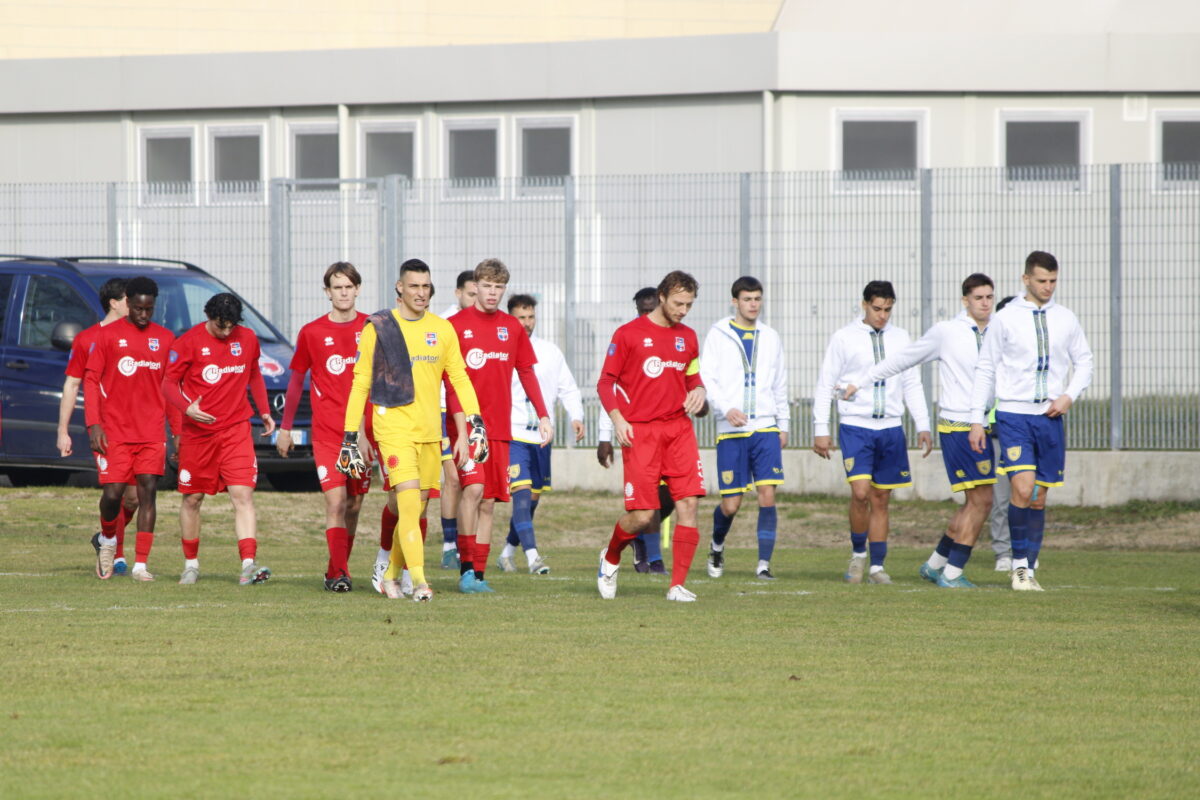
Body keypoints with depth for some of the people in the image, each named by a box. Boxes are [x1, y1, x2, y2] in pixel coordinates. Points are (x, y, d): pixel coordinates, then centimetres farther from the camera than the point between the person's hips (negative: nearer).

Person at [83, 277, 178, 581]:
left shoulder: (165, 339, 11)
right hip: (115, 430, -2)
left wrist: (177, 430, 12)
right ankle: (108, 539, 24)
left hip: (152, 432, 2)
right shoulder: (107, 336, 1)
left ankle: (141, 564, -5)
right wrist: (93, 424, -9)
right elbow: (90, 379, 0)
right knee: (113, 492, -8)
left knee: (148, 491, -6)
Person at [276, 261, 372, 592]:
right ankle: (339, 574, -15)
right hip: (327, 432, -2)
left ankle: (337, 570, 18)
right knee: (335, 502, -13)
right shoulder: (312, 332, 3)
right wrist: (285, 428, 14)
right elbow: (297, 380, 13)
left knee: (354, 505, 6)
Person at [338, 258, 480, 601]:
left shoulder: (442, 329, 10)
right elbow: (360, 383, 4)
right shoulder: (378, 328, 1)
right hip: (393, 427, -4)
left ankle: (391, 575, 24)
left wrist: (474, 423, 0)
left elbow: (459, 379, 14)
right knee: (408, 500, -17)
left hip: (430, 431, 4)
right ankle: (418, 580, -22)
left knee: (417, 508, 8)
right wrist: (350, 437, 2)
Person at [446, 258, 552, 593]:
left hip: (498, 425, 4)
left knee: (488, 502, 5)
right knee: (473, 488, -20)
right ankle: (467, 568, -17)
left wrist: (543, 415, 13)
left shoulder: (512, 327, 12)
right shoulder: (456, 324, -1)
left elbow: (527, 373, 19)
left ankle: (479, 575, 8)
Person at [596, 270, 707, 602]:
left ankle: (678, 584, -3)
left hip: (679, 428, 5)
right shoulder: (628, 334, -1)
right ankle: (610, 558, 24)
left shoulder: (688, 337, 14)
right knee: (642, 515, -8)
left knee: (688, 503, -9)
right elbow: (606, 382, 0)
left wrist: (698, 391, 3)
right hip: (640, 432, -5)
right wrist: (617, 418, -14)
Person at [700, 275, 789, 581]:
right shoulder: (719, 335, 2)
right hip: (731, 430, -2)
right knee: (730, 505, -1)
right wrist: (726, 408, -20)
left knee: (768, 495, -10)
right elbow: (706, 378, -5)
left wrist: (783, 425, 17)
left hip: (765, 429, 2)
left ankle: (764, 563, -6)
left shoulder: (770, 337, 12)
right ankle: (717, 547, 29)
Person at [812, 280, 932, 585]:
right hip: (855, 426, -3)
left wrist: (923, 426, 7)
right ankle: (858, 553, 5)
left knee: (881, 498, 5)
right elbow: (825, 385, 3)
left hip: (891, 428, 3)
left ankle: (877, 567, 10)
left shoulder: (900, 338, 10)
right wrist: (820, 430, -2)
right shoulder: (844, 338, 0)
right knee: (860, 492, -16)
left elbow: (912, 385, 15)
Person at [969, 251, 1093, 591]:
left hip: (1050, 418, 3)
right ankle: (1019, 563, -5)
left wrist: (1069, 396, -2)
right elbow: (985, 369, 2)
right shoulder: (1005, 319, -2)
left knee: (1039, 498, 6)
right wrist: (977, 419, -2)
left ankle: (1029, 569, 15)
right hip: (1013, 414, -3)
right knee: (1022, 489, -18)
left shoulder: (1066, 320, 7)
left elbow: (1084, 362, 17)